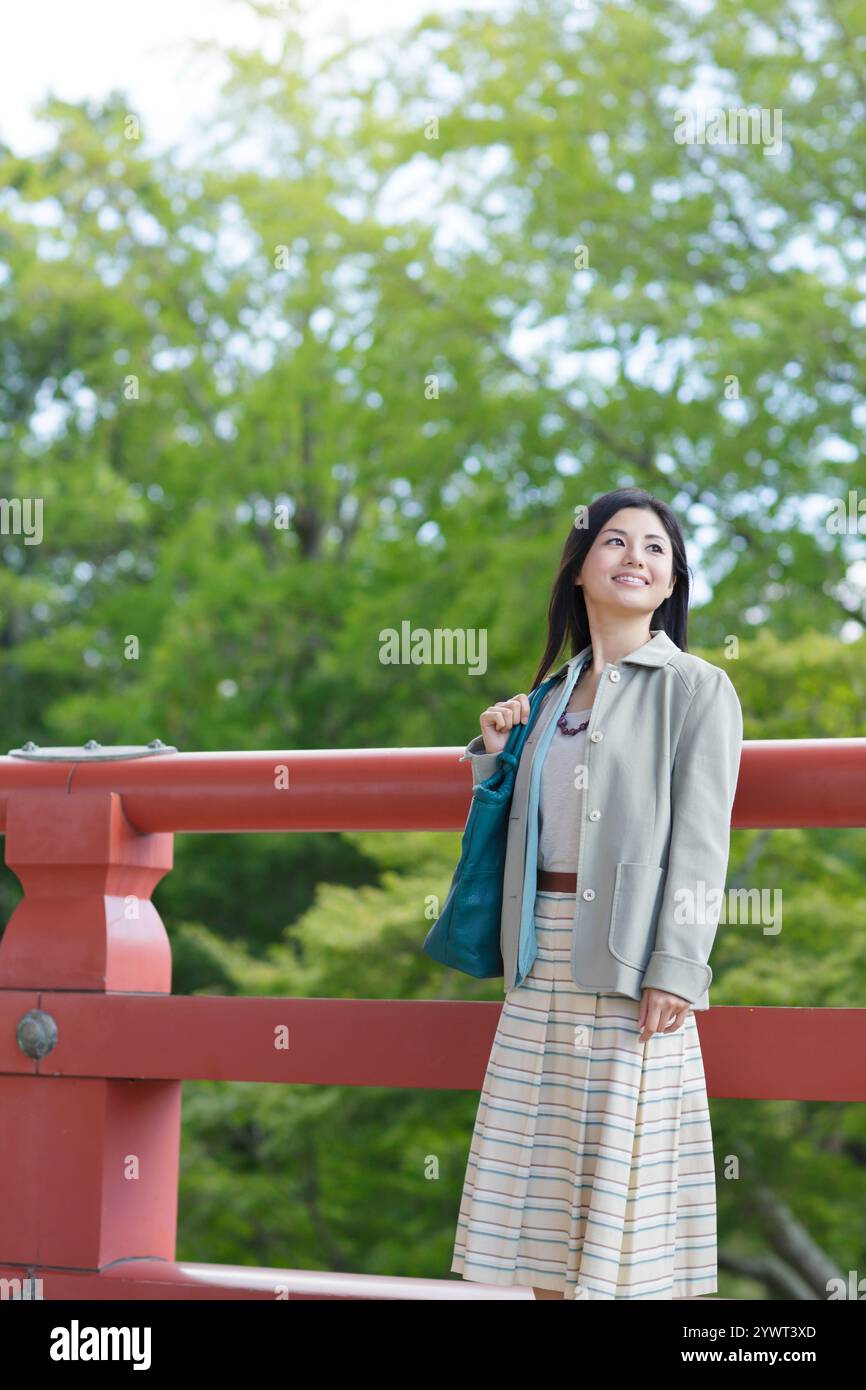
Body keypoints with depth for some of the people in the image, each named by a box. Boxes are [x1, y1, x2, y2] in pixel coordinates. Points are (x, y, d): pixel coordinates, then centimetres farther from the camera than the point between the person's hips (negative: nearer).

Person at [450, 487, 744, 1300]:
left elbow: (699, 842, -10)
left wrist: (675, 971, -18)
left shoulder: (696, 688, -2)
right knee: (546, 1172, 8)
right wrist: (494, 751, 6)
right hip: (543, 956, 6)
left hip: (630, 957, -6)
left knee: (631, 1170, -5)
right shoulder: (555, 694, 16)